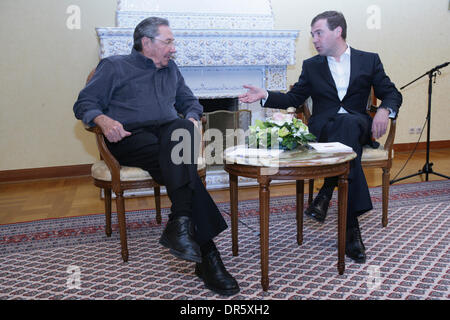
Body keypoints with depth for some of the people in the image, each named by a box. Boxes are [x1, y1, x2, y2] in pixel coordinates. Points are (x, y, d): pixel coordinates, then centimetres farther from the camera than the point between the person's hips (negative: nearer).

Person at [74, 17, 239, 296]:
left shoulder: (171, 69, 29)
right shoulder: (114, 66, 14)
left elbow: (190, 101, 33)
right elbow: (84, 104, 8)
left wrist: (191, 118, 8)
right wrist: (103, 120, -15)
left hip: (169, 131, 4)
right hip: (132, 136, -3)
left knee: (182, 130, -36)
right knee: (180, 161, -34)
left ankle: (180, 222, -47)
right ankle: (206, 252, -40)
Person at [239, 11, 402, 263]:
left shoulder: (369, 60, 12)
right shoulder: (311, 66, 15)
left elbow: (392, 93, 10)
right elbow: (293, 98, 12)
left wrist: (385, 110, -13)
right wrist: (265, 95, -4)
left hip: (357, 125, 0)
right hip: (323, 128, 0)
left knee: (349, 123, -39)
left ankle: (326, 193, -32)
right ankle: (352, 228, -32)